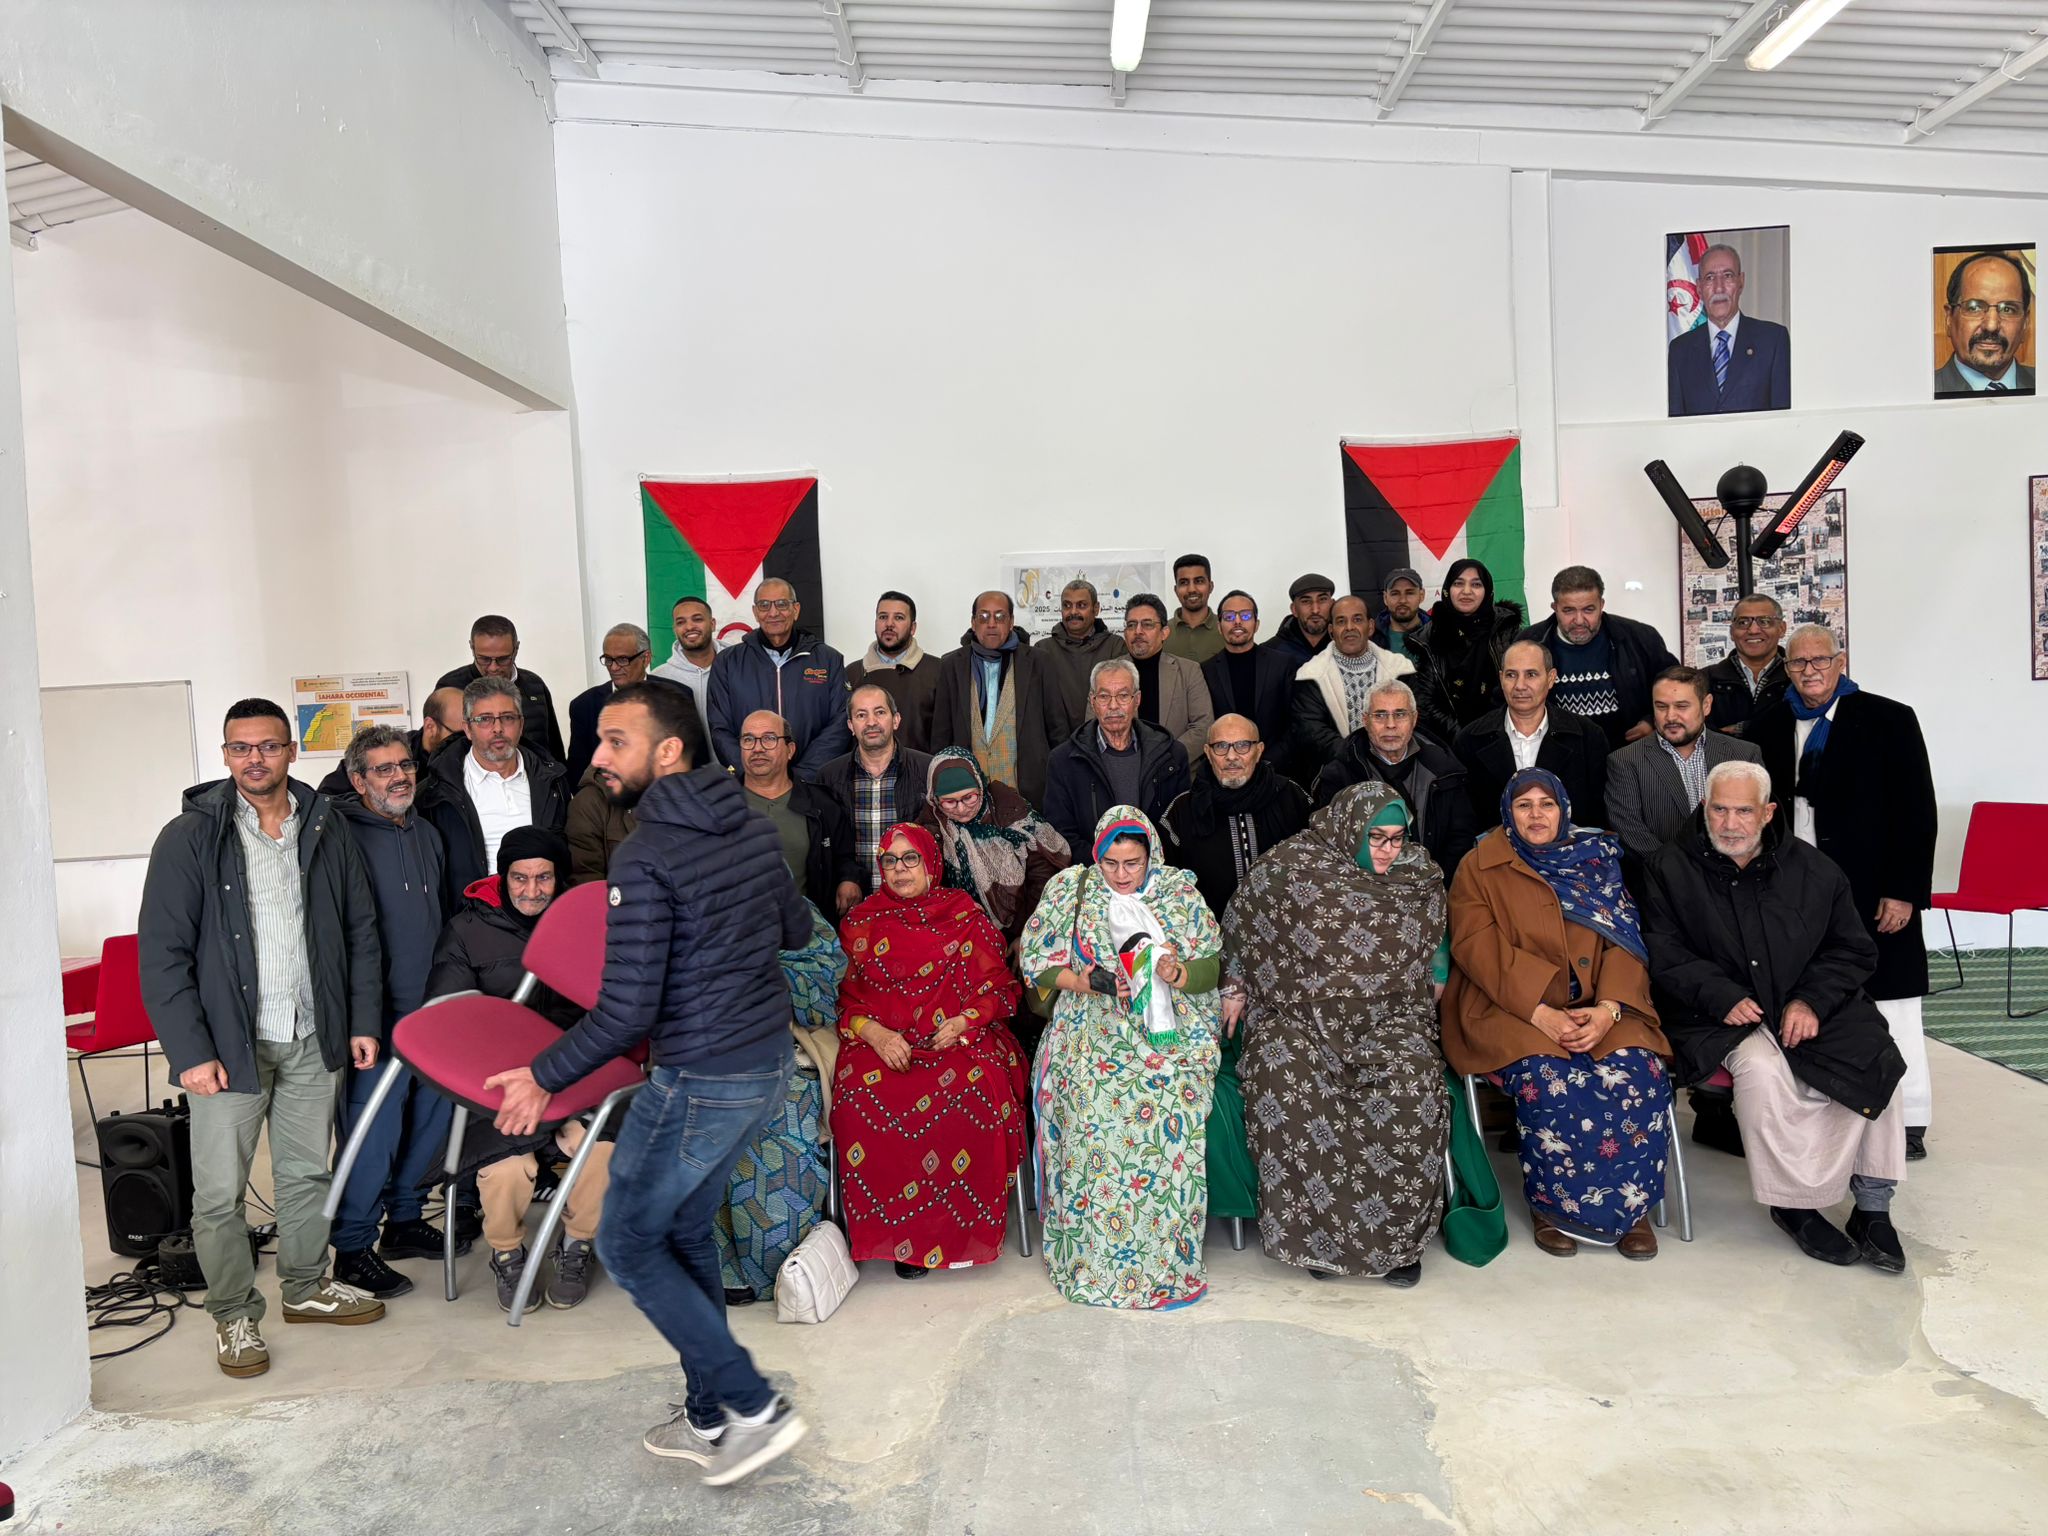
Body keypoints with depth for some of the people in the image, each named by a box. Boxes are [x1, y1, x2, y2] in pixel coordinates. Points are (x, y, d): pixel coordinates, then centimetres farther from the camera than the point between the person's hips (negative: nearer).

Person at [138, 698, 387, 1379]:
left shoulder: (326, 829, 4)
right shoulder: (190, 837, -7)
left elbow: (360, 931, 9)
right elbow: (162, 953, -8)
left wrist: (364, 1021, 5)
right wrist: (190, 1051, -13)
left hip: (312, 1041, 3)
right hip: (228, 1044, -3)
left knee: (307, 1173, 16)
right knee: (220, 1193, 4)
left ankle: (306, 1286, 34)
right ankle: (233, 1314, 23)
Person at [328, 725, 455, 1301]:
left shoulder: (427, 834, 13)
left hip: (430, 1008, 8)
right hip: (376, 1013, -8)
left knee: (432, 1115, 15)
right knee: (375, 1129, -4)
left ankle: (405, 1220, 31)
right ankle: (353, 1249, 11)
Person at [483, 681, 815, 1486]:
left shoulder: (645, 858, -21)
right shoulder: (753, 826, 2)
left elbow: (627, 1012, -21)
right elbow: (797, 930, 16)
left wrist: (543, 1077, -7)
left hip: (699, 1083, -8)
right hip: (768, 1064, 8)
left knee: (628, 1244, 11)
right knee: (684, 1232, 22)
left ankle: (756, 1408, 12)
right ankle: (708, 1417, 33)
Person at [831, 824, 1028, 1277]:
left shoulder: (964, 915, 9)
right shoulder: (861, 922, 13)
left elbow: (999, 985, 8)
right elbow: (844, 997, 11)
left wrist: (966, 1021, -11)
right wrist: (874, 1032, -9)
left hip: (960, 1036, -1)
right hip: (882, 1041, 1)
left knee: (978, 1094, -33)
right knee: (864, 1102, -31)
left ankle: (960, 1229, -15)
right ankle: (901, 1233, -16)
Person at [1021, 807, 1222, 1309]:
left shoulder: (1180, 891, 8)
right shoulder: (1069, 889, 7)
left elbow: (1212, 965, 7)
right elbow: (1039, 963, 6)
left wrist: (1176, 973, -14)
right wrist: (1083, 982, -11)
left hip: (1169, 1028, 0)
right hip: (1092, 1030, 0)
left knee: (1172, 1105, -25)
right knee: (1094, 1104, -25)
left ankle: (1166, 1260, -10)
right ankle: (1091, 1258, -8)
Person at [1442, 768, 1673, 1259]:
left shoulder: (1597, 860, 14)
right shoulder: (1480, 868, 6)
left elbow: (1624, 942, 5)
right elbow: (1477, 948, -7)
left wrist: (1608, 1008, -14)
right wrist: (1541, 1013, -19)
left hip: (1597, 1009, 3)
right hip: (1511, 1009, -2)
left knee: (1638, 1073, -25)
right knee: (1548, 1079, -30)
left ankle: (1630, 1205, -5)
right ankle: (1553, 1205, -9)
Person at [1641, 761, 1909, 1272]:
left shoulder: (1812, 868, 8)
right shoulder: (1671, 869, 2)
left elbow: (1855, 949, 11)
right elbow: (1663, 955, -2)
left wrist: (1812, 1001, -6)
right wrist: (1723, 996, -17)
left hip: (1812, 1009, 3)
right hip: (1723, 1018, -3)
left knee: (1877, 1065, -21)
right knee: (1762, 1069, -32)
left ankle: (1873, 1207, -6)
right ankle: (1797, 1204, -15)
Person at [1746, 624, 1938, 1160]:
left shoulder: (1889, 720, 1)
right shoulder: (1766, 729, 8)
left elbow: (1917, 812, -3)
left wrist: (1904, 892, -9)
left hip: (1873, 894, -2)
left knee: (1889, 1005, 4)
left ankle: (1908, 1125, 17)